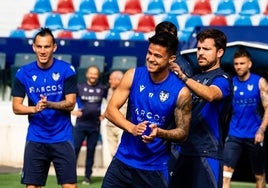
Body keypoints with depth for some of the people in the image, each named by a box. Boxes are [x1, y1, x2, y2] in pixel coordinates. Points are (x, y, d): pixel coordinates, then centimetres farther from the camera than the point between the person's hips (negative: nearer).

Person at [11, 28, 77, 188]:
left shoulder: (67, 70, -5)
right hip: (36, 139, 2)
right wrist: (35, 109, -20)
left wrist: (50, 104, -26)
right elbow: (16, 107, 0)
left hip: (62, 138, -2)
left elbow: (70, 103, -8)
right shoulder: (24, 73, 0)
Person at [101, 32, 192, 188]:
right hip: (123, 160, 3)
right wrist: (131, 128, -22)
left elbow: (183, 132, -6)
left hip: (155, 168, -3)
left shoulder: (181, 92, -11)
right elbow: (111, 110, -4)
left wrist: (160, 133, -27)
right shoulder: (133, 76, -3)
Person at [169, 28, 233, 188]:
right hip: (186, 151, 8)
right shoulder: (195, 79, 19)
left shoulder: (222, 79, -6)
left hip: (207, 153, -8)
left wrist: (183, 77, -40)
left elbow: (210, 95, -29)